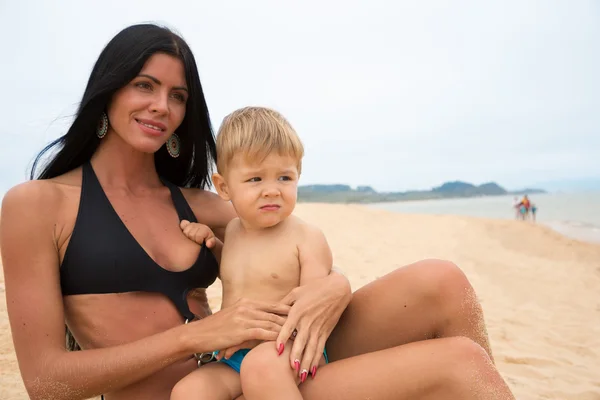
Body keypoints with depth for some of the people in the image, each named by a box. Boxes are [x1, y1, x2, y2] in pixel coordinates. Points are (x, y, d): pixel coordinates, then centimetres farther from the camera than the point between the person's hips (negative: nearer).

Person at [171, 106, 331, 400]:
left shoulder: (307, 238, -7)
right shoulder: (232, 230, 11)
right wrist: (209, 242, 10)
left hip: (285, 353, -5)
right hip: (232, 360, 6)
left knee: (261, 363, -37)